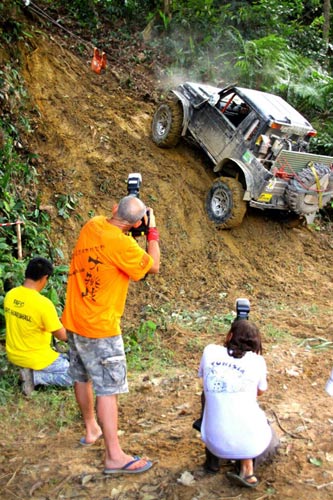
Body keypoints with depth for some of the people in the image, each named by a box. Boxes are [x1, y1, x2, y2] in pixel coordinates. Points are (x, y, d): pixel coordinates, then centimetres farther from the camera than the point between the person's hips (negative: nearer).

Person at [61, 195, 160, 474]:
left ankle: (91, 429, 41)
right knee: (107, 389, -1)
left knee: (82, 378, 21)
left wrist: (118, 211, 10)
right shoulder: (122, 245, -24)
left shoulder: (91, 225, -3)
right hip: (100, 328, -8)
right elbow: (154, 266, -8)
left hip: (74, 321, 8)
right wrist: (152, 230, -2)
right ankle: (114, 456, 6)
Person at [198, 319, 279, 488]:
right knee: (271, 442, 35)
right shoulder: (257, 361, -5)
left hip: (215, 442, 1)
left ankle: (213, 457, 24)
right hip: (250, 442, -1)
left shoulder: (210, 351, -1)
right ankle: (247, 466, 6)